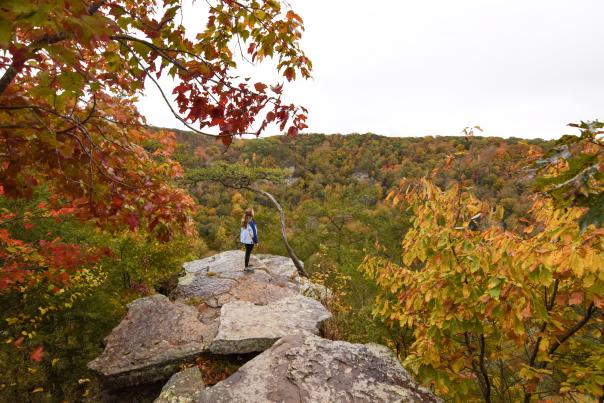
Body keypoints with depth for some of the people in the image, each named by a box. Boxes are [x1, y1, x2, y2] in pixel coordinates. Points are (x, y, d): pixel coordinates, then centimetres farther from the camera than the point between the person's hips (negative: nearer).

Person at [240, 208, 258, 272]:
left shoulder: (244, 221, 4)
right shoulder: (251, 222, -22)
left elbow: (243, 231, 11)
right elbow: (253, 232, -19)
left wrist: (241, 238, 19)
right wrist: (256, 241, -12)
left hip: (245, 239, 9)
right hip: (250, 240, -8)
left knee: (247, 252, 23)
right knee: (248, 253, 0)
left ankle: (247, 264, 38)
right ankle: (246, 267, 8)